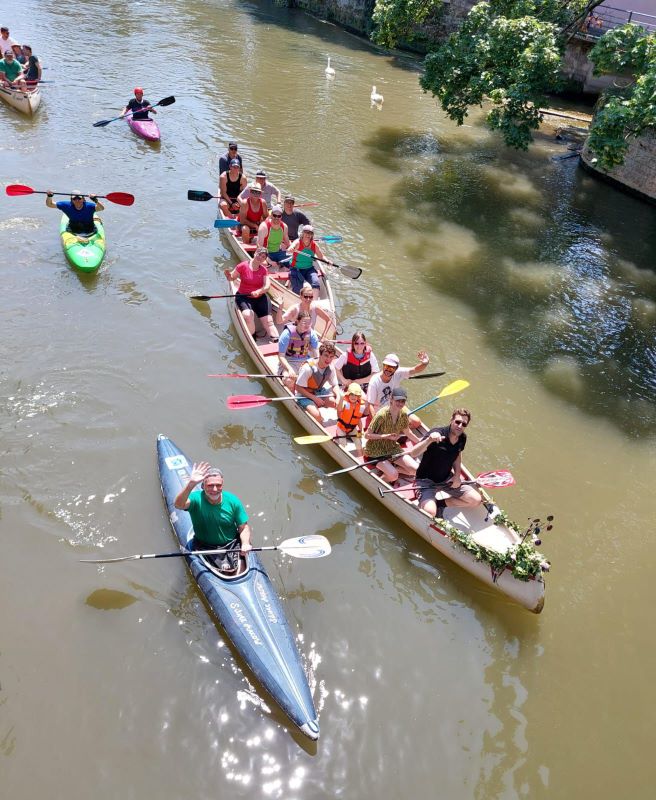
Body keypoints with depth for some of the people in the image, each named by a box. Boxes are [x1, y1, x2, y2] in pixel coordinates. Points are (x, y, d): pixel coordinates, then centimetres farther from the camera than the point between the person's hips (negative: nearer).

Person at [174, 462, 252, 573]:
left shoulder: (232, 501, -8)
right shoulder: (196, 499, -14)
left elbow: (244, 527, -2)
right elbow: (178, 505, -36)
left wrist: (245, 543, -22)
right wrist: (191, 484, -51)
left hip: (232, 544, 2)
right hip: (204, 546, -2)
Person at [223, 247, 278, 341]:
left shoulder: (264, 270, 3)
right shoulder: (243, 266, -6)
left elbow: (267, 286, -9)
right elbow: (231, 278, 4)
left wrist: (258, 292, -29)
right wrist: (227, 274, -20)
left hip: (260, 298, 4)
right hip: (243, 297, -3)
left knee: (268, 321, -9)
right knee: (248, 315, -31)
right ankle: (251, 339, -12)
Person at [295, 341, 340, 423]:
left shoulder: (331, 368, -10)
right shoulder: (308, 368, -28)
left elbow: (334, 385, 3)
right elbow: (298, 388, -21)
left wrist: (338, 397, -18)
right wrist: (314, 398, -25)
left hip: (319, 392, 6)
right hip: (305, 395, -6)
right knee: (316, 415, -31)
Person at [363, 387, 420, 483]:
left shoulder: (403, 414, -5)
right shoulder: (382, 415, -24)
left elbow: (407, 432, 13)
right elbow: (367, 435, -20)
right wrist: (387, 436, -26)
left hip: (393, 448, 6)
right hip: (376, 451, -6)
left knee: (415, 470, -8)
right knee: (393, 476, -26)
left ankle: (390, 468, 9)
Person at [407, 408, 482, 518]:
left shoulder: (462, 438, -4)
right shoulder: (437, 433, -24)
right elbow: (413, 453, -33)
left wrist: (457, 475, 1)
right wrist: (429, 440, -49)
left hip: (447, 479, 7)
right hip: (426, 480, -7)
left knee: (476, 500, -1)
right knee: (430, 512, -31)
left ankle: (440, 503, 5)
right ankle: (423, 503, 5)